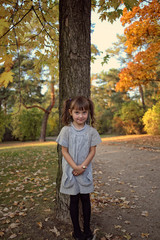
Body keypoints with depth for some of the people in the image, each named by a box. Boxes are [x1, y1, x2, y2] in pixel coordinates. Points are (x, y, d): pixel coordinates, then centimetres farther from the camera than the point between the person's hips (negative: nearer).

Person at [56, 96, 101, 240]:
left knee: (85, 198, 12)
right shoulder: (66, 130, -10)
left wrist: (83, 166, -13)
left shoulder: (91, 131, -6)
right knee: (74, 199, 11)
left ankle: (87, 228, 31)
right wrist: (75, 167, -15)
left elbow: (92, 151, -3)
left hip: (86, 170, 1)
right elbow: (64, 151, -8)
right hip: (71, 170, -1)